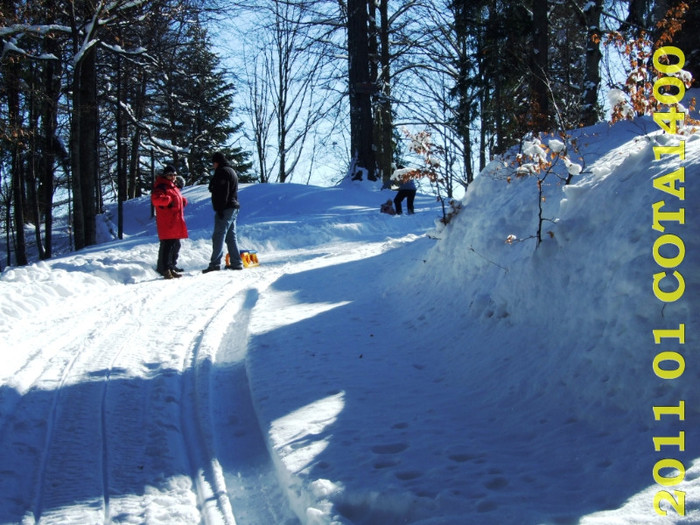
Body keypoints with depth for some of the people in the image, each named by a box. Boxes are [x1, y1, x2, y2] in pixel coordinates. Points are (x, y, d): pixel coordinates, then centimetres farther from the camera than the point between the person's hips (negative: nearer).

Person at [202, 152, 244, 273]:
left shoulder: (222, 172, -10)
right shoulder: (231, 171, 21)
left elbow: (223, 192, -19)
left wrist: (220, 209, -21)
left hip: (225, 209, -10)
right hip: (233, 208, 10)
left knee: (218, 236, -12)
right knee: (231, 237, 12)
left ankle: (215, 264, -17)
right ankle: (236, 263, 11)